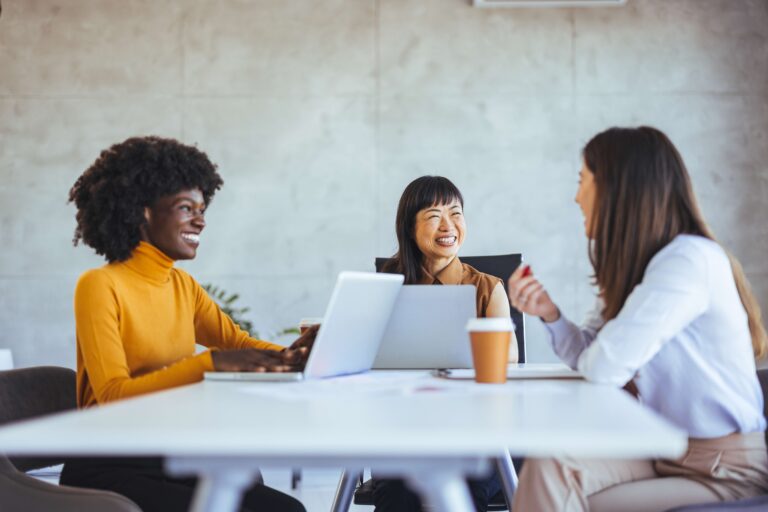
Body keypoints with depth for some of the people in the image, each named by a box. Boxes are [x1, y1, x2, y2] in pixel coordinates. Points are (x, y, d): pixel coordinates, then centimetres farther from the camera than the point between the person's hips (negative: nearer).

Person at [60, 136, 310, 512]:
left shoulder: (183, 286, 13)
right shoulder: (100, 286, -11)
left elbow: (238, 343, 5)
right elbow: (113, 396, -20)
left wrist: (290, 356, -17)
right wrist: (209, 362, -29)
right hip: (109, 471, -7)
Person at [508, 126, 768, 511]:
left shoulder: (690, 260, -21)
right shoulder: (633, 265, 11)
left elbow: (604, 368, -24)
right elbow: (589, 358, 12)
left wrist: (601, 352, -1)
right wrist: (550, 314, -4)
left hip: (726, 469, -7)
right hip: (663, 448, 7)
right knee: (549, 466, -16)